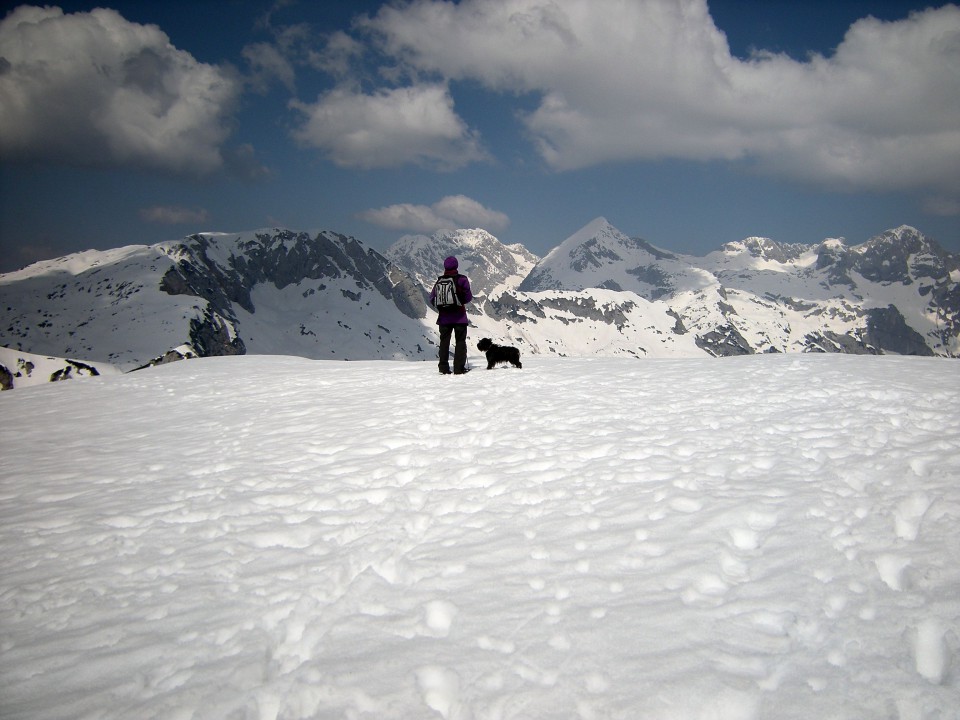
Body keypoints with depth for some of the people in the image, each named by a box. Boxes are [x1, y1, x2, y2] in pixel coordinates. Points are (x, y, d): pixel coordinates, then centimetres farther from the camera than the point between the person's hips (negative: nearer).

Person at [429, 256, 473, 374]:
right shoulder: (462, 280, -8)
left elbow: (432, 299, 1)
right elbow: (468, 298, -6)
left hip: (444, 317, 3)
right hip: (459, 317, -3)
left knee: (444, 342, 11)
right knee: (460, 342, 5)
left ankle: (444, 368, 7)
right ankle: (459, 368, -1)